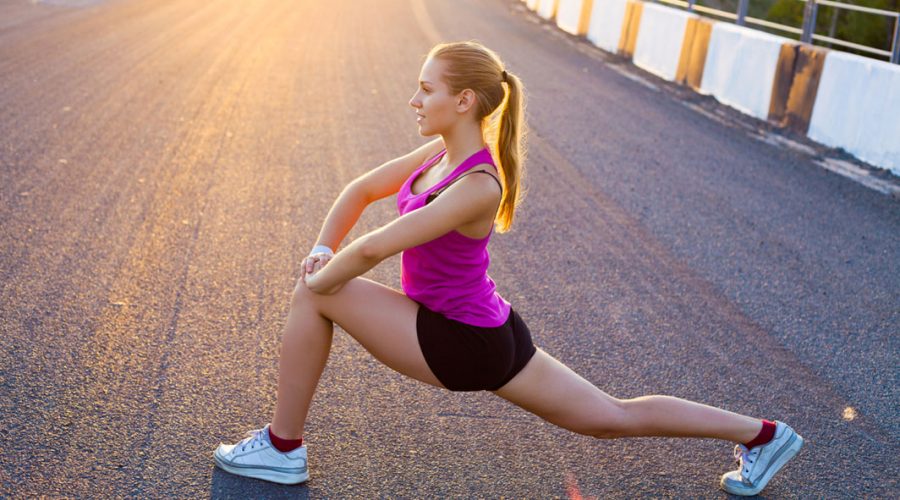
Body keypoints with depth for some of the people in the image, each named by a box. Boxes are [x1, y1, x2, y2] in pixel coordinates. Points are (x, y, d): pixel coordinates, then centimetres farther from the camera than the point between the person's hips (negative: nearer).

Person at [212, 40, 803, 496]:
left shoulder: (477, 185, -27)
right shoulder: (446, 151, -1)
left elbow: (372, 249, -27)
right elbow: (361, 190, 9)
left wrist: (318, 280, -10)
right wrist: (320, 251, -2)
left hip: (462, 343, -9)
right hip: (487, 334, 9)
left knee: (314, 297, -9)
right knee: (614, 417, 18)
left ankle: (282, 448, 6)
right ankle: (760, 434, 25)